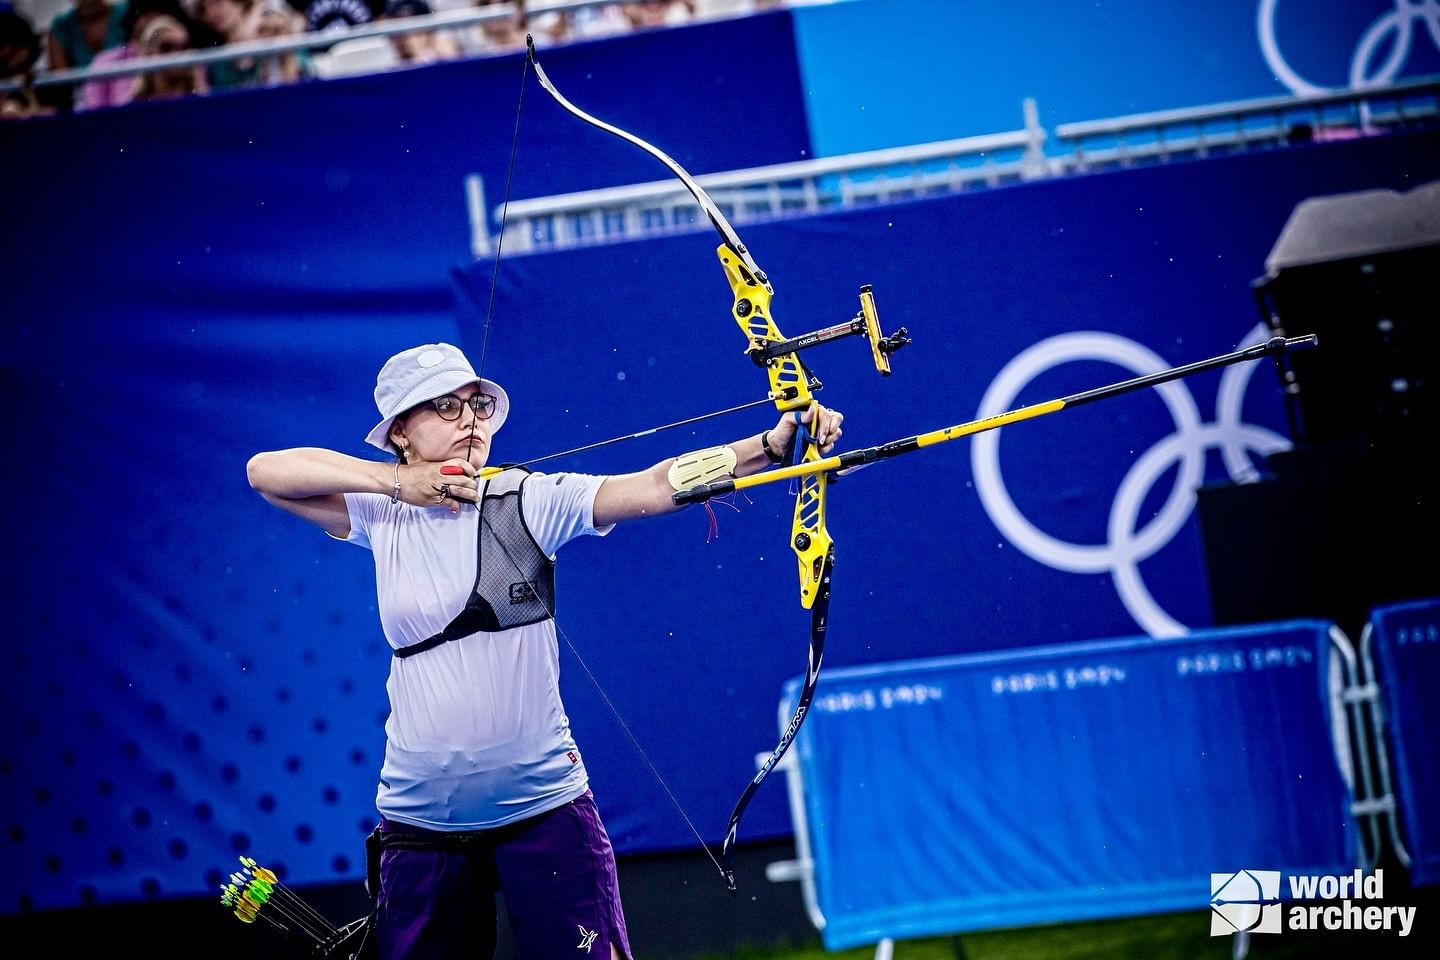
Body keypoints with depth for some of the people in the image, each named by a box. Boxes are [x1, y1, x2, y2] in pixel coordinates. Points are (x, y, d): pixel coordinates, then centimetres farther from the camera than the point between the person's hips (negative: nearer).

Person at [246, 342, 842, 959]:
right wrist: (395, 481, -12)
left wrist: (773, 444, -31)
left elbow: (657, 485, -17)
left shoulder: (530, 501, -5)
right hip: (420, 821, 2)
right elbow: (266, 471, -4)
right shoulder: (382, 516, 3)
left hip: (543, 808, -2)